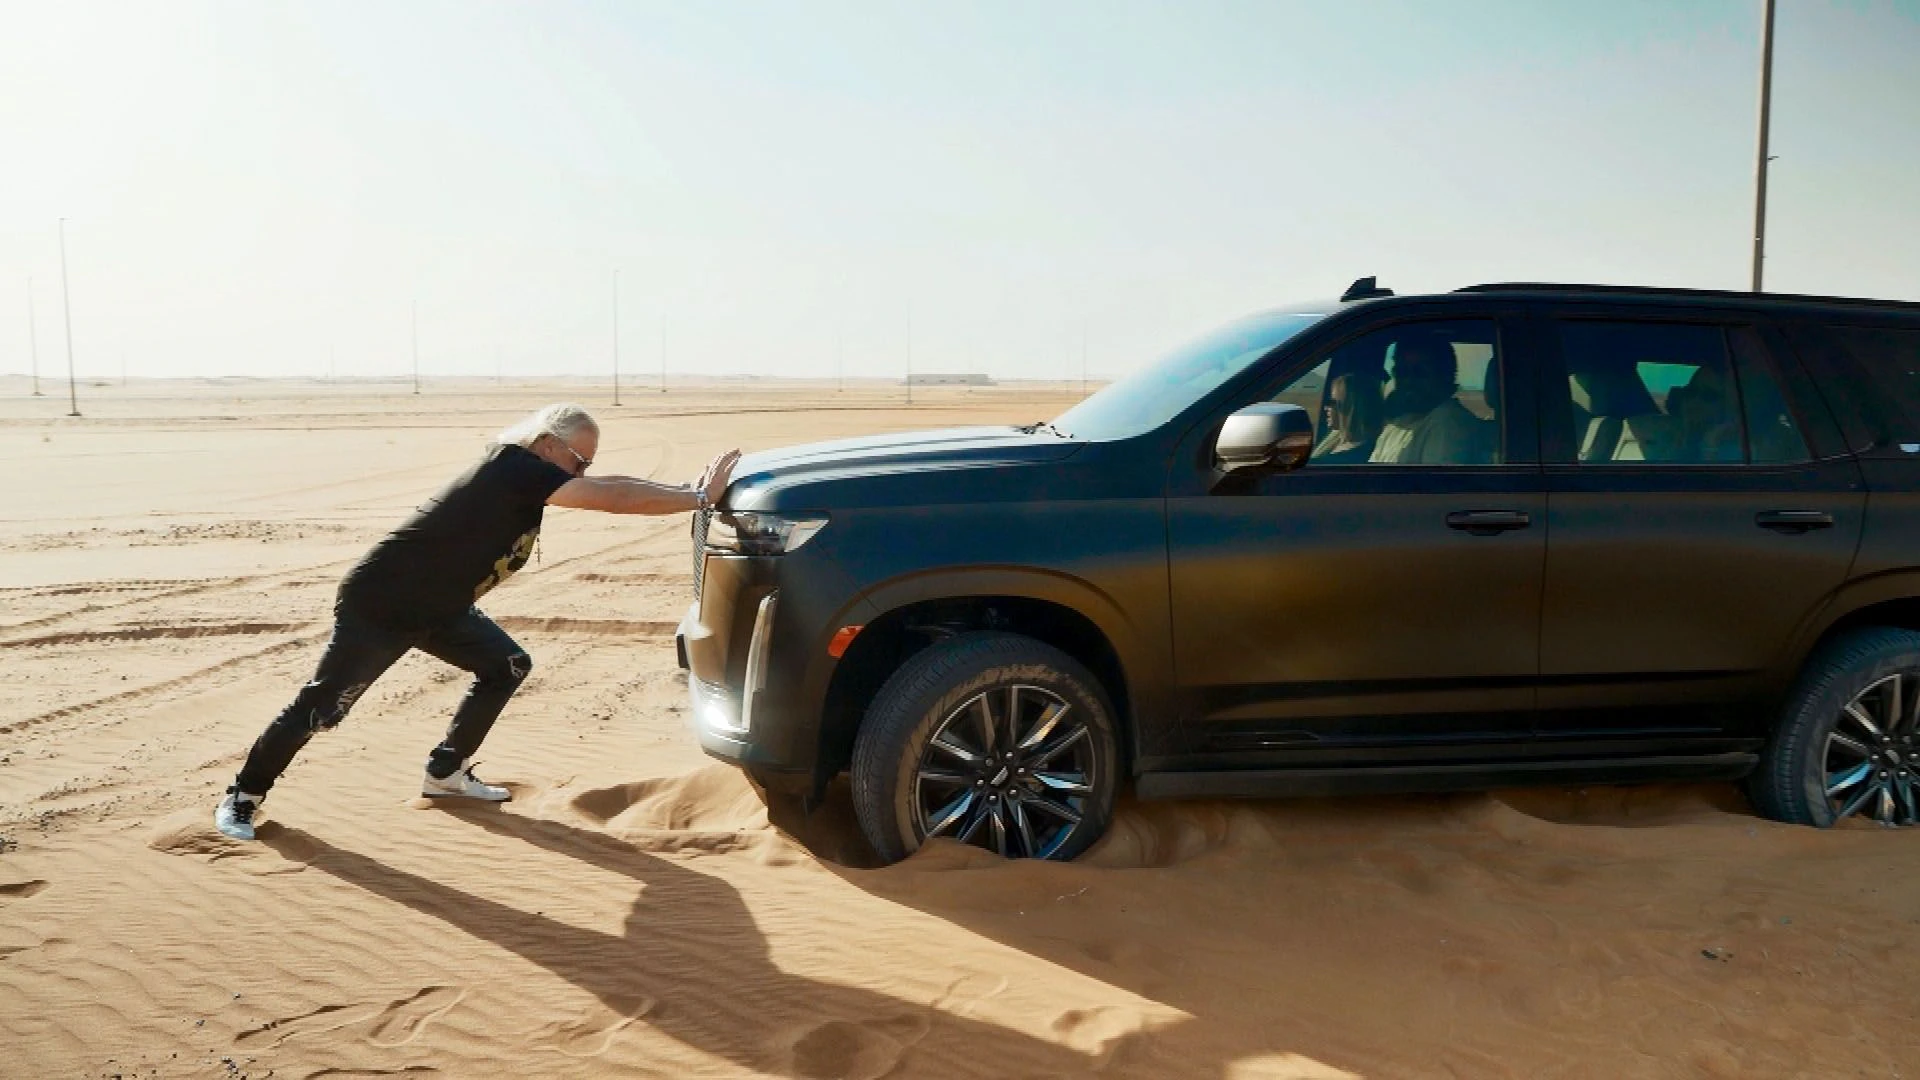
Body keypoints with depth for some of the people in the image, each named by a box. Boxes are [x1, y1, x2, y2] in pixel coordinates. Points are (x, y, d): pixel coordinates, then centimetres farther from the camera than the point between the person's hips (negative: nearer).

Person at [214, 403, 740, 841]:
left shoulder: (524, 481, -1)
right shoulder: (515, 468, -27)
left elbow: (610, 488, 5)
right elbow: (616, 498, -31)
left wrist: (687, 491, -6)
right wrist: (699, 497, -28)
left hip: (437, 607, 9)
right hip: (375, 605, -9)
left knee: (507, 666, 7)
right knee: (322, 708, -3)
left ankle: (444, 773, 19)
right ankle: (243, 796, 17)